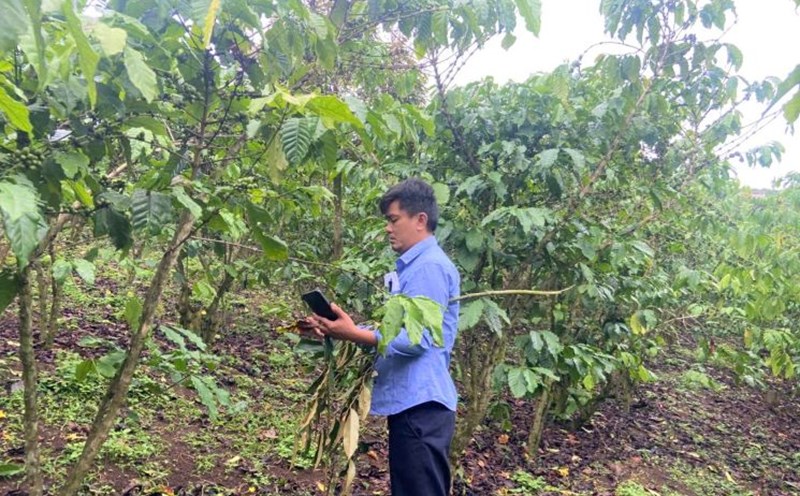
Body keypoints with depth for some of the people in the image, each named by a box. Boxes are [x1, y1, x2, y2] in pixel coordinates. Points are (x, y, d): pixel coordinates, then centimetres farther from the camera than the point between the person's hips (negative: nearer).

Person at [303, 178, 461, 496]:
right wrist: (339, 327, 7)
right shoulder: (410, 267, 16)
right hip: (408, 400, 10)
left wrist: (353, 334, -28)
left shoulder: (430, 267, -16)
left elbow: (417, 338, -24)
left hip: (421, 403, -10)